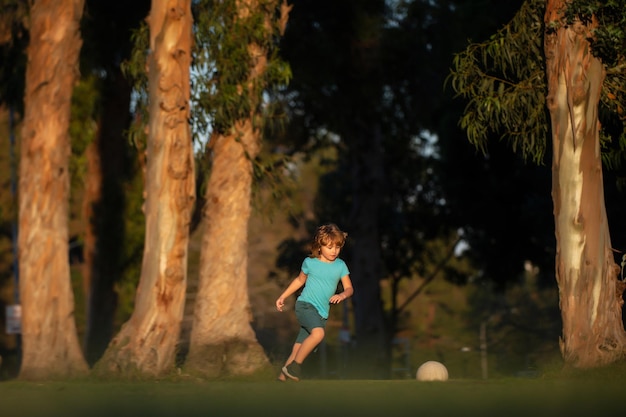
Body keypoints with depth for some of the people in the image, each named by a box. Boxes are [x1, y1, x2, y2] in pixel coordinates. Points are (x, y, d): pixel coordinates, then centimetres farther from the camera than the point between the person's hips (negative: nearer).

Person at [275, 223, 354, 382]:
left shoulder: (340, 266, 6)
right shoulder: (310, 262, 2)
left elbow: (349, 288, 7)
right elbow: (300, 280, 19)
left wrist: (342, 295, -16)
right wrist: (283, 297, 20)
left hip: (321, 313, 4)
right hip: (305, 305, -4)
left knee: (298, 350, 1)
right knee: (318, 333, -32)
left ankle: (283, 377, 14)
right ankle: (294, 367, -22)